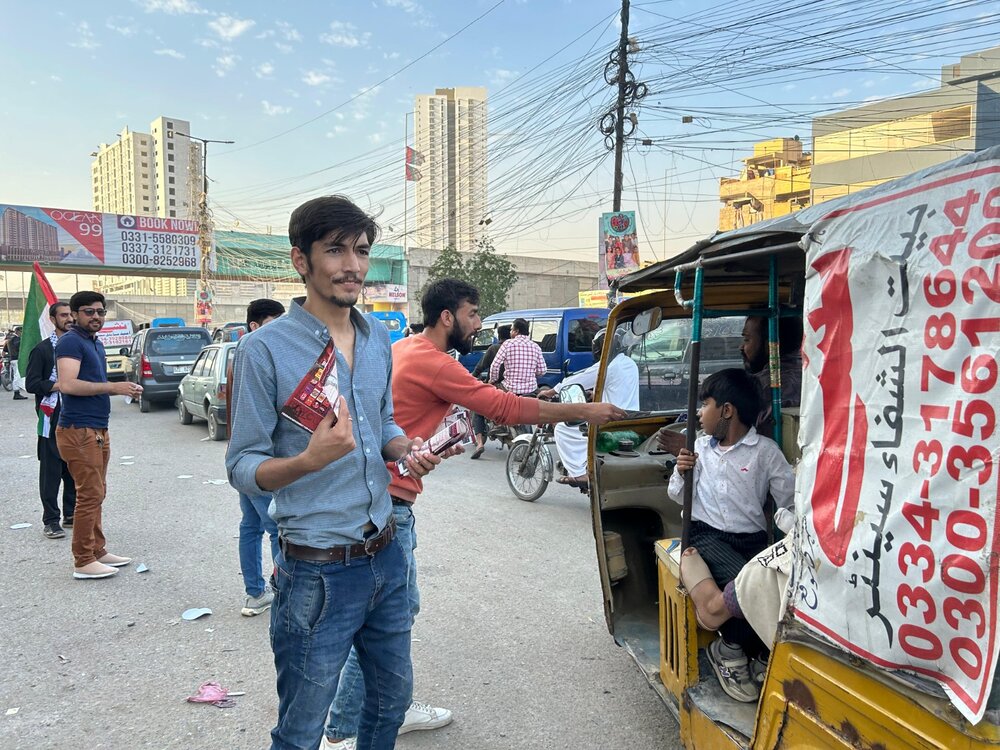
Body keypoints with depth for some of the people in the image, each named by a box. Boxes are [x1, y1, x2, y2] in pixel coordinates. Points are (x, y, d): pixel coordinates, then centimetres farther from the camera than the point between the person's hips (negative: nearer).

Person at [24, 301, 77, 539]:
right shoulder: (42, 349, -1)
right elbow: (31, 384, -8)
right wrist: (60, 385, -15)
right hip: (52, 417, -5)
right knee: (51, 470, -1)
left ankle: (71, 514, 20)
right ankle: (50, 520, 6)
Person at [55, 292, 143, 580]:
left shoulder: (96, 343, 17)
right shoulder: (71, 341, -11)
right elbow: (68, 384, -23)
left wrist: (124, 390, 5)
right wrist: (113, 387, -22)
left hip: (97, 430, 10)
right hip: (79, 430, -10)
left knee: (96, 494, 15)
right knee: (90, 495, -6)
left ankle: (97, 551, 24)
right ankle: (83, 562, 2)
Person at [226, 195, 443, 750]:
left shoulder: (378, 337, 5)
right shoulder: (265, 349, -15)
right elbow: (242, 467, -12)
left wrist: (407, 449, -4)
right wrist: (308, 461, -32)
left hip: (386, 557, 6)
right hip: (317, 572, -6)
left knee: (393, 696, 24)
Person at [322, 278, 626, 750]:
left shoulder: (403, 349, 11)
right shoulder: (432, 363, -18)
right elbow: (507, 408, -18)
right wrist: (582, 411, -11)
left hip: (382, 499, 10)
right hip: (386, 503, -10)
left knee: (401, 609, 19)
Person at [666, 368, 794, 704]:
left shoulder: (765, 451, 1)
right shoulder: (700, 446, 11)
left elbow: (791, 503, -2)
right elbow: (679, 497, 16)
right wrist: (682, 473, -3)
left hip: (751, 539, 0)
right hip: (706, 535, 0)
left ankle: (733, 647, -3)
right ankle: (733, 650, -3)